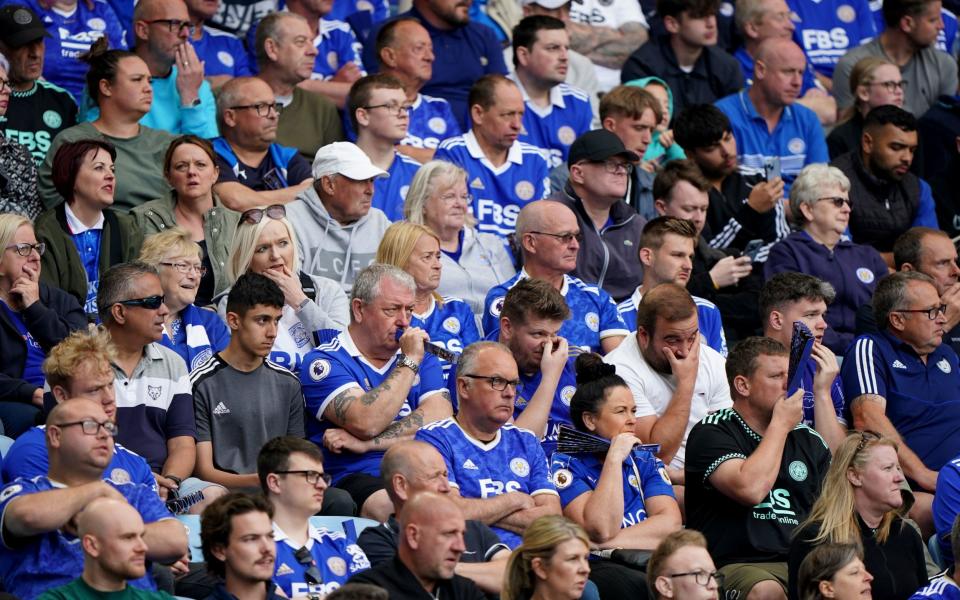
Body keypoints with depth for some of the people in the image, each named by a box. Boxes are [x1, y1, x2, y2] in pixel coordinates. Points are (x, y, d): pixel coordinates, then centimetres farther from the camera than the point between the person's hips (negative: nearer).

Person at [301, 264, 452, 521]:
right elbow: (367, 423, -14)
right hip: (356, 476, -5)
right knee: (388, 507, -39)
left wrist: (366, 444, -8)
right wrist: (409, 362, -6)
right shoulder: (325, 361, 2)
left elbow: (440, 418, 2)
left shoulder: (422, 357, 20)